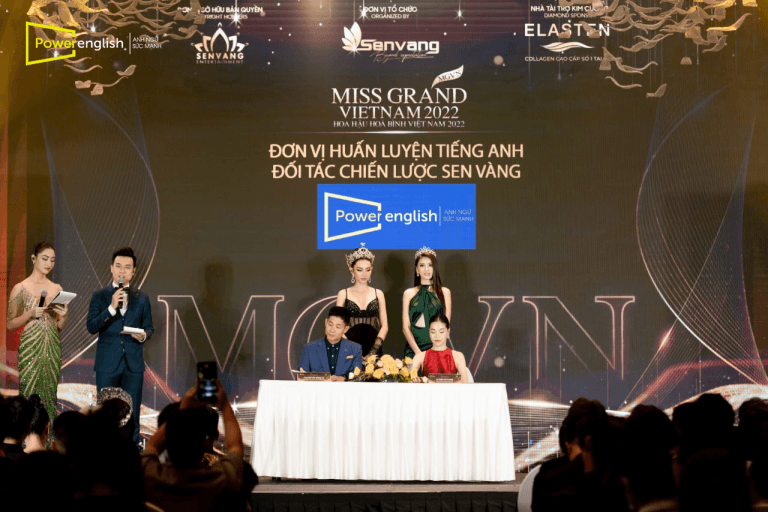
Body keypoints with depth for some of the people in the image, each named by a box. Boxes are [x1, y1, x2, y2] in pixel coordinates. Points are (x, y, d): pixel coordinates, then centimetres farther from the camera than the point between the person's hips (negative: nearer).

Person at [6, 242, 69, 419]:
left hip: (53, 347, 4)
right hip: (31, 346, -4)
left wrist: (64, 316, -6)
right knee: (29, 393, -6)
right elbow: (10, 324, -1)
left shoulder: (57, 289, 10)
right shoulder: (20, 288, -2)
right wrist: (30, 314, -15)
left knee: (50, 396, 4)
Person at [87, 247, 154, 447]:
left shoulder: (142, 299, 9)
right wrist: (112, 308, -18)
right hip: (107, 363, -1)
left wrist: (144, 335, -11)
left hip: (133, 364, 1)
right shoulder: (99, 297, 4)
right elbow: (91, 327, -7)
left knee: (132, 413, 2)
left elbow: (149, 327, 13)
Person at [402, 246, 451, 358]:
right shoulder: (409, 294, 11)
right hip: (413, 345, 1)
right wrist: (417, 351, -9)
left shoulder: (444, 292, 10)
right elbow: (405, 327, 5)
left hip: (436, 346, -1)